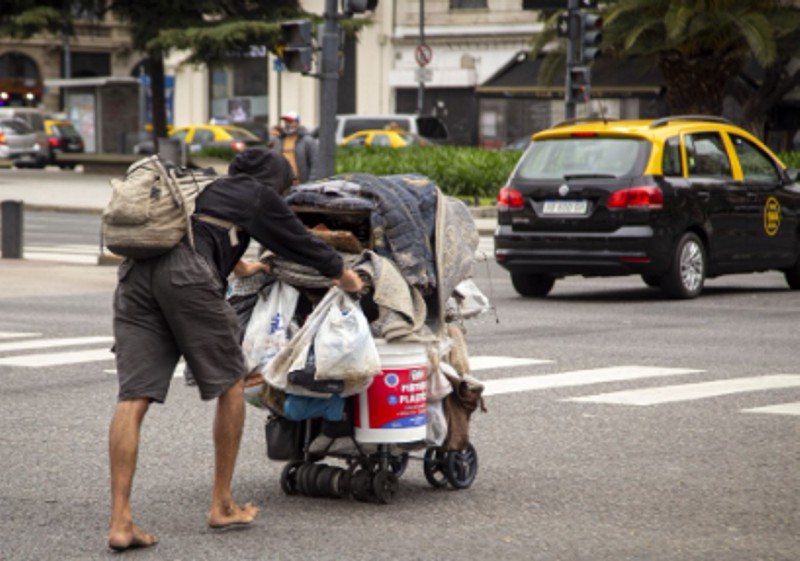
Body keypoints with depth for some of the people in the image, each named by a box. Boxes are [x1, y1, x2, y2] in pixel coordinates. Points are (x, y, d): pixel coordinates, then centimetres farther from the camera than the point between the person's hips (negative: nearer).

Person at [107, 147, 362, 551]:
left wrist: (237, 265, 77)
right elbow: (299, 241, 27)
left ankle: (120, 521, -11)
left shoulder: (202, 186, 37)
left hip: (134, 274, 6)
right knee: (229, 383, 12)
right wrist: (343, 275, 46)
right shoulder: (258, 194, 18)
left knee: (134, 398, -1)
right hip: (187, 275, -6)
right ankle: (222, 506, 18)